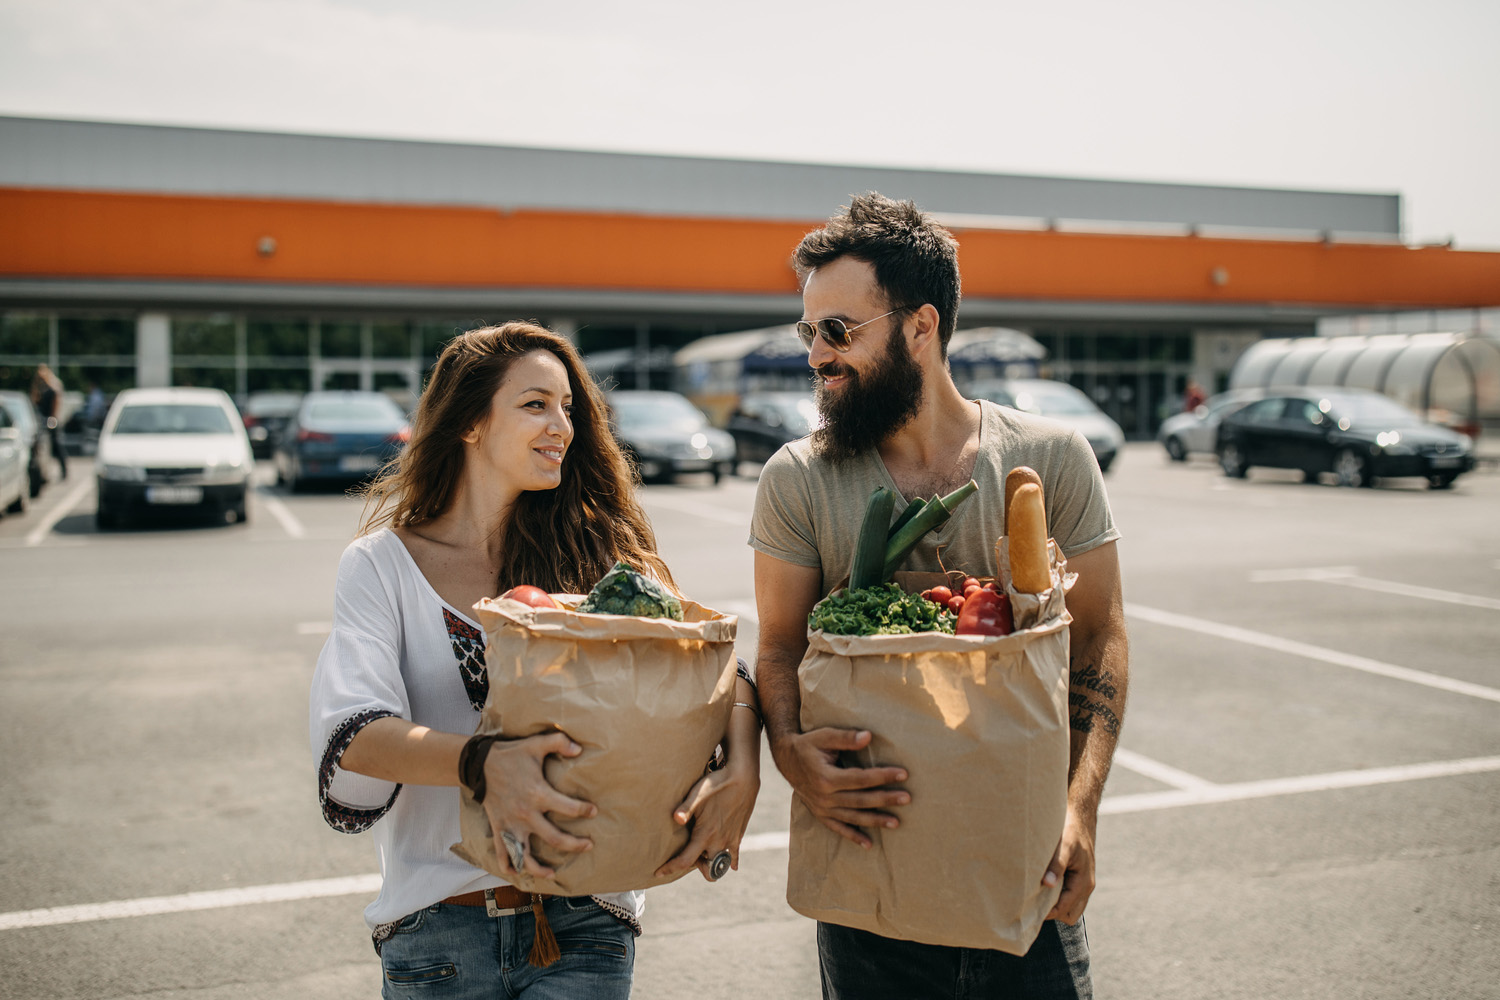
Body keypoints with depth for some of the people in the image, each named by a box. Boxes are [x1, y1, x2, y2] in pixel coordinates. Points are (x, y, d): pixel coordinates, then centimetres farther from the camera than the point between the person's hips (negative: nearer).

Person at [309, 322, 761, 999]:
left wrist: (742, 768, -24)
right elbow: (350, 731, -15)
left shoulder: (596, 551, 5)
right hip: (439, 926, -1)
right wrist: (481, 762, -34)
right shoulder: (383, 564, -1)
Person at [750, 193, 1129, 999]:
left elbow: (1099, 640, -1)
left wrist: (1080, 810, -12)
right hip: (867, 856, 0)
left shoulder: (1054, 459, -3)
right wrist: (792, 751, -22)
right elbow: (780, 646, -1)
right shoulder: (797, 480, -3)